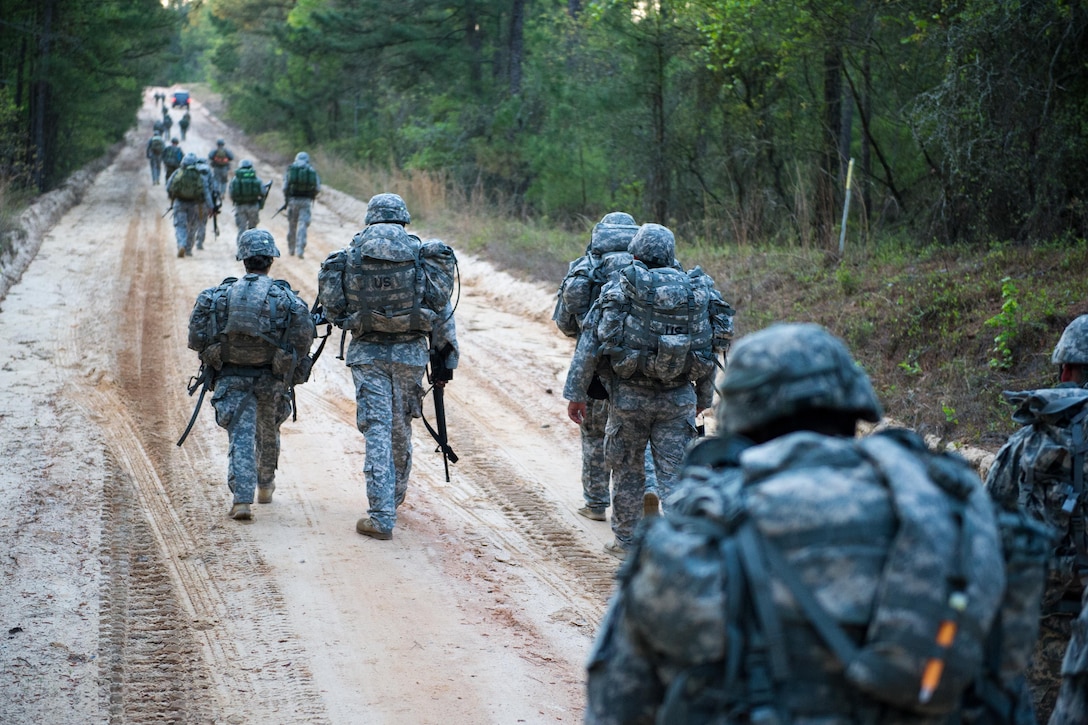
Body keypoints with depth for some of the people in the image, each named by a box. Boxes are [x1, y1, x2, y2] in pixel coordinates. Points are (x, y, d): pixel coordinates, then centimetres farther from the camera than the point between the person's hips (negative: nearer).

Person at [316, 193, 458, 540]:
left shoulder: (350, 255, 2)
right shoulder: (423, 255, 2)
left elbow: (333, 310, 5)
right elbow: (442, 311, 0)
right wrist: (444, 359, 6)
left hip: (366, 352, -1)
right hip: (410, 352, 1)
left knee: (377, 430, -3)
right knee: (401, 428, 18)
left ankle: (382, 516, -10)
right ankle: (396, 495, 36)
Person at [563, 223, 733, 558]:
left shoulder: (620, 288, -5)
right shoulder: (697, 291, 4)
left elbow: (590, 343, -7)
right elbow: (710, 348, 9)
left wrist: (576, 392, -1)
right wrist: (704, 397, 20)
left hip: (630, 395, -1)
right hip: (679, 399, 2)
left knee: (627, 469, 15)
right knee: (675, 474, 4)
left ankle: (626, 542, 25)